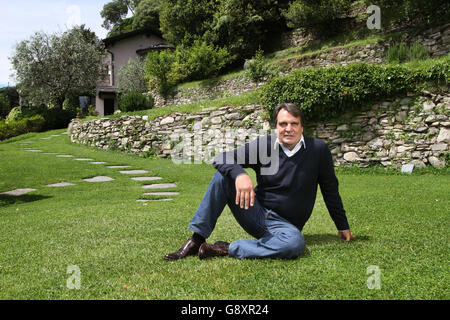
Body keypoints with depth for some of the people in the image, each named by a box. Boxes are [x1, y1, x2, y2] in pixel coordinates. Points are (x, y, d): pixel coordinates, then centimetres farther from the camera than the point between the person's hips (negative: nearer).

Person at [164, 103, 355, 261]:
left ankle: (226, 249, -26)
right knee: (224, 174, -19)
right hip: (256, 213, 1)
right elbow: (221, 159, -9)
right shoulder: (264, 145, -4)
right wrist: (239, 174, -31)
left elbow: (330, 191, 6)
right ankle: (196, 240, -20)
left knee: (295, 243, -38)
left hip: (285, 224, -1)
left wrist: (343, 227, 10)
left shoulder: (318, 149, -5)